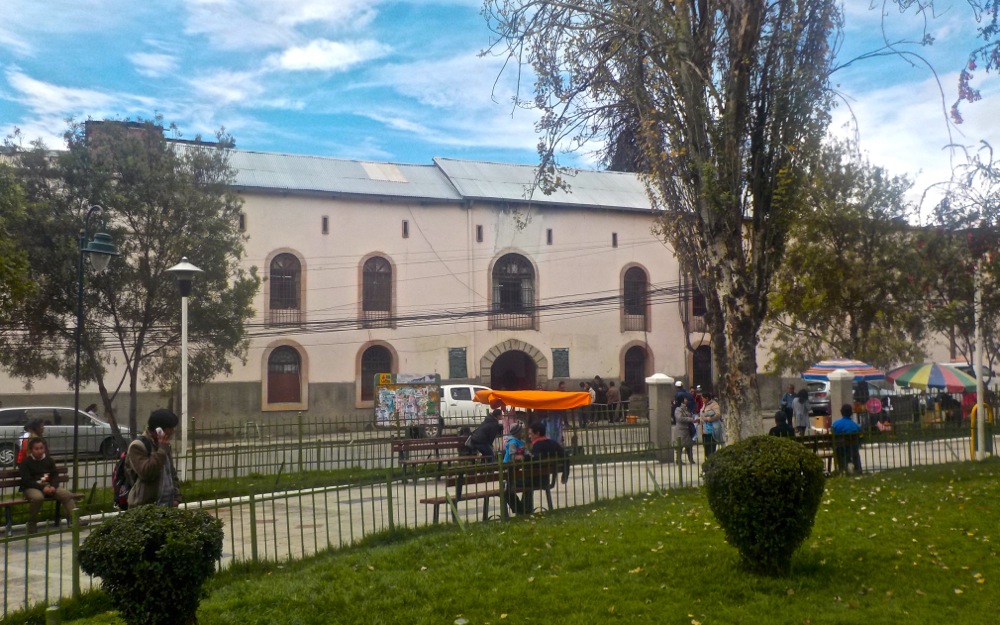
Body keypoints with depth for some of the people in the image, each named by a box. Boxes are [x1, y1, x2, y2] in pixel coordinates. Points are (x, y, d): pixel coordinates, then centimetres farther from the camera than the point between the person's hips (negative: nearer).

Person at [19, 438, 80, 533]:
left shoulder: (49, 460, 11)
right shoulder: (26, 462, -3)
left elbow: (55, 475, 8)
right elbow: (26, 481, -11)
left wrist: (53, 486, -14)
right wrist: (42, 487, -23)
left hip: (49, 486, 4)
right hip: (32, 488, -4)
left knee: (67, 494, -19)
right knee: (38, 497, -39)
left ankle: (73, 519, -22)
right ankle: (32, 524, -19)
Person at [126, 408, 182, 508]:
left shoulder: (163, 446, 15)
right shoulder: (138, 446, -11)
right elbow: (147, 473, -24)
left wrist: (176, 497, 10)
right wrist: (162, 449, -18)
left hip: (167, 506, 8)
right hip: (145, 507, -8)